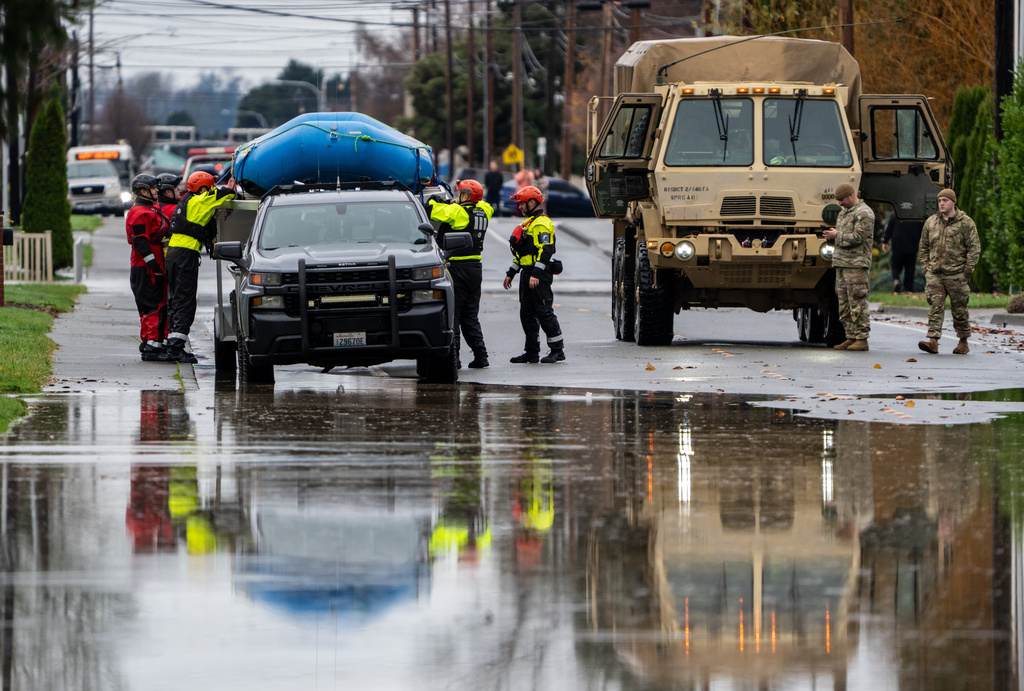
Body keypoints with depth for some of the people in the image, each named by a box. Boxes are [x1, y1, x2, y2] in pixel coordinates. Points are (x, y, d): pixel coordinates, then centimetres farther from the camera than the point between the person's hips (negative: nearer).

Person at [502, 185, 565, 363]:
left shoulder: (541, 224, -13)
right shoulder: (528, 223, 20)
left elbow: (546, 250, -22)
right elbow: (520, 252, 27)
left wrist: (536, 274, -27)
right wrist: (511, 273, 26)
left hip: (540, 275, -11)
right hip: (527, 273, 11)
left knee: (544, 312, -8)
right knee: (527, 314, 10)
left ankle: (557, 350, -3)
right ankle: (531, 352, 13)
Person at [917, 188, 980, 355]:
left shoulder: (965, 222, -1)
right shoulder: (930, 222, 11)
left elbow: (974, 247, -2)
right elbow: (923, 247, 19)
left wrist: (968, 269, -8)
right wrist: (925, 267, 9)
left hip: (956, 275, -3)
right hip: (935, 274, 3)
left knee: (959, 310, 4)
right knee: (935, 307, -8)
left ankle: (963, 342, 17)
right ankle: (933, 341, -14)